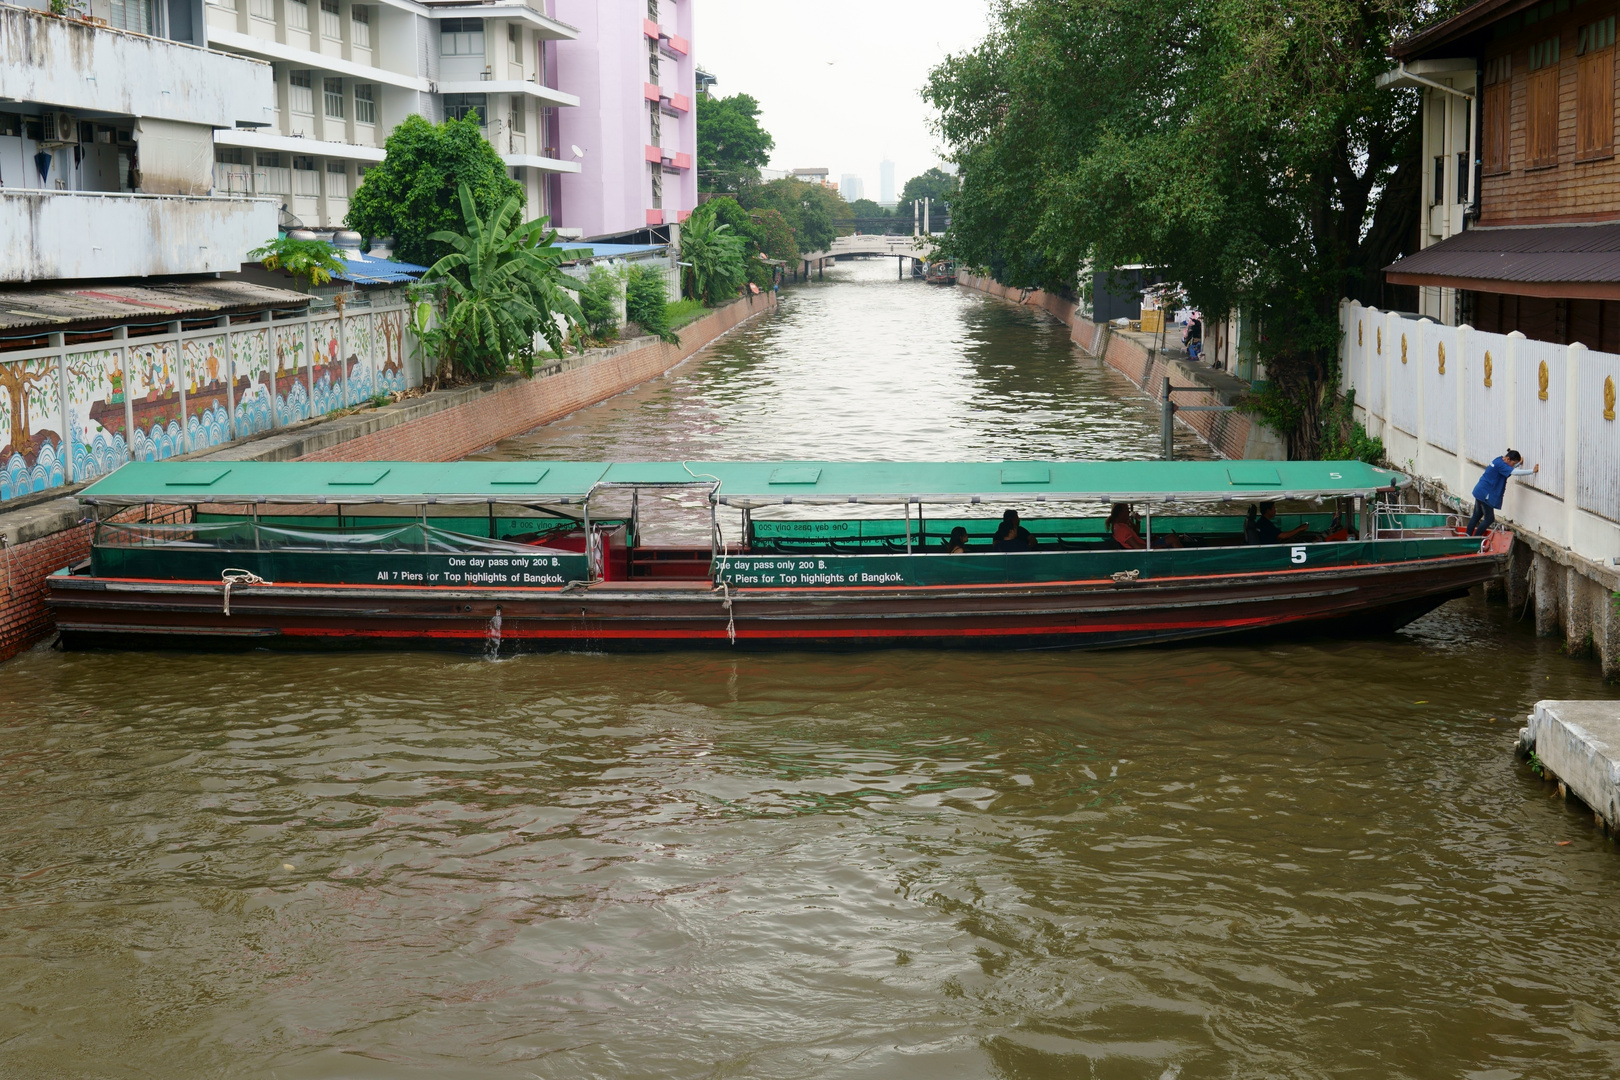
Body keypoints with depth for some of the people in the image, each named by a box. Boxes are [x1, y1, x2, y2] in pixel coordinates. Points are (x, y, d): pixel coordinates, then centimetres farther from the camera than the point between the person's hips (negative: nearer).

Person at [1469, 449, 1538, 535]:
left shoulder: (1500, 461, 9)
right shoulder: (1500, 465, -21)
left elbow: (1511, 469, 22)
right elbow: (1515, 472, -30)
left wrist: (1519, 464, 6)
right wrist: (1533, 471, -28)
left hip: (1480, 492, 10)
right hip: (1485, 494, -10)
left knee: (1476, 516, 14)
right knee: (1489, 519, -3)